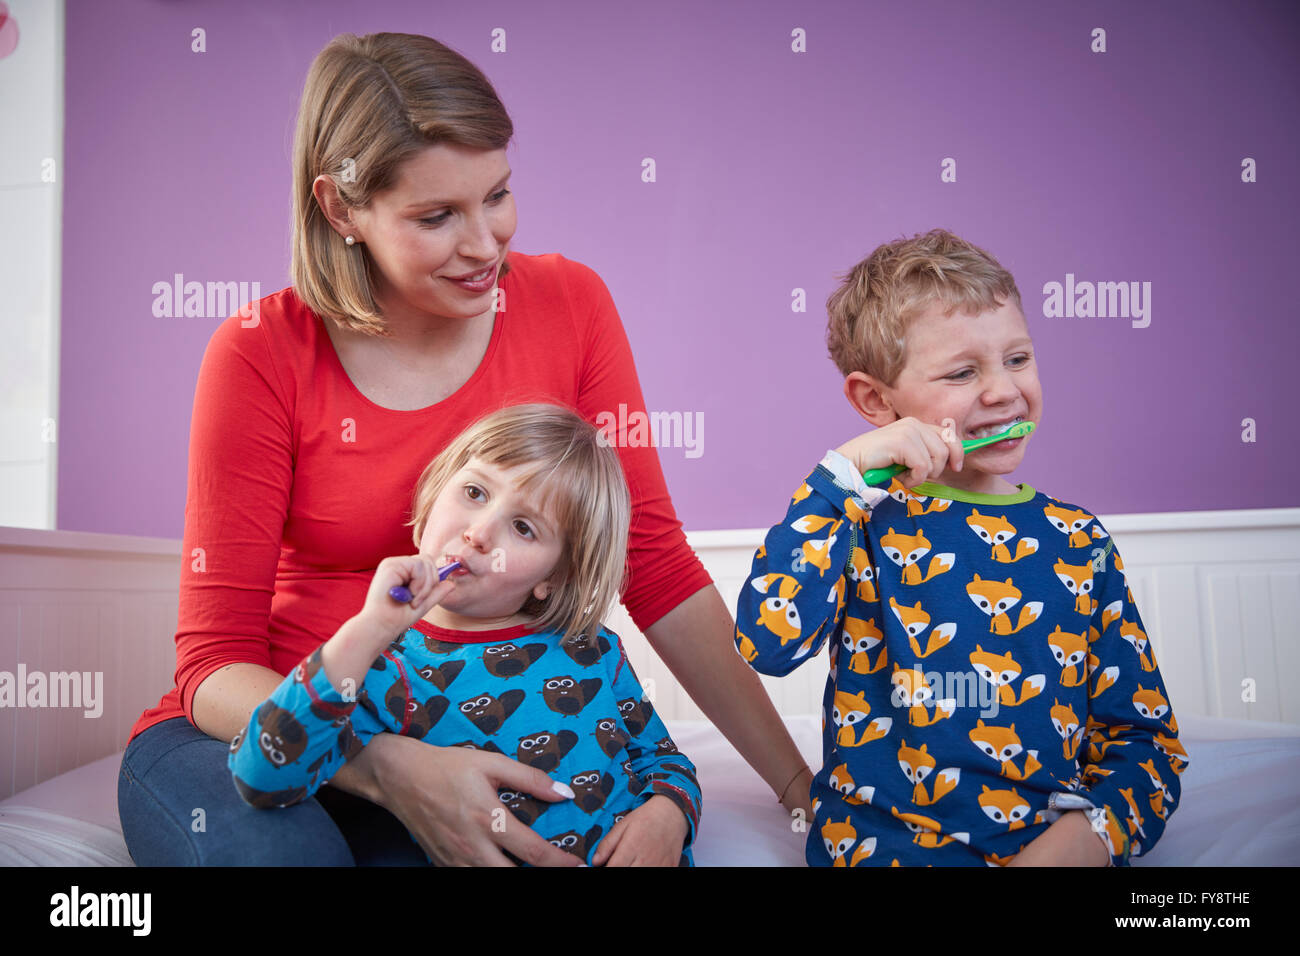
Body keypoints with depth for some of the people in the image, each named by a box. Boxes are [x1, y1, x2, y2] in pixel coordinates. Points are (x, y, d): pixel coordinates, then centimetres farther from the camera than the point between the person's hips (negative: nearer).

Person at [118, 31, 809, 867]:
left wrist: (800, 784, -6)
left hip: (484, 739, 2)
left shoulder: (568, 304, -3)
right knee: (279, 850, -34)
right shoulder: (263, 355, -10)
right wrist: (392, 767, -29)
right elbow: (217, 659, -10)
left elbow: (655, 564, -2)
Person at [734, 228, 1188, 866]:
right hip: (886, 842, -4)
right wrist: (843, 475, -17)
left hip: (1055, 841, 4)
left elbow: (1142, 731, 9)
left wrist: (1091, 832, -10)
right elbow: (767, 642, -21)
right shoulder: (861, 522, -3)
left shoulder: (1077, 541, 7)